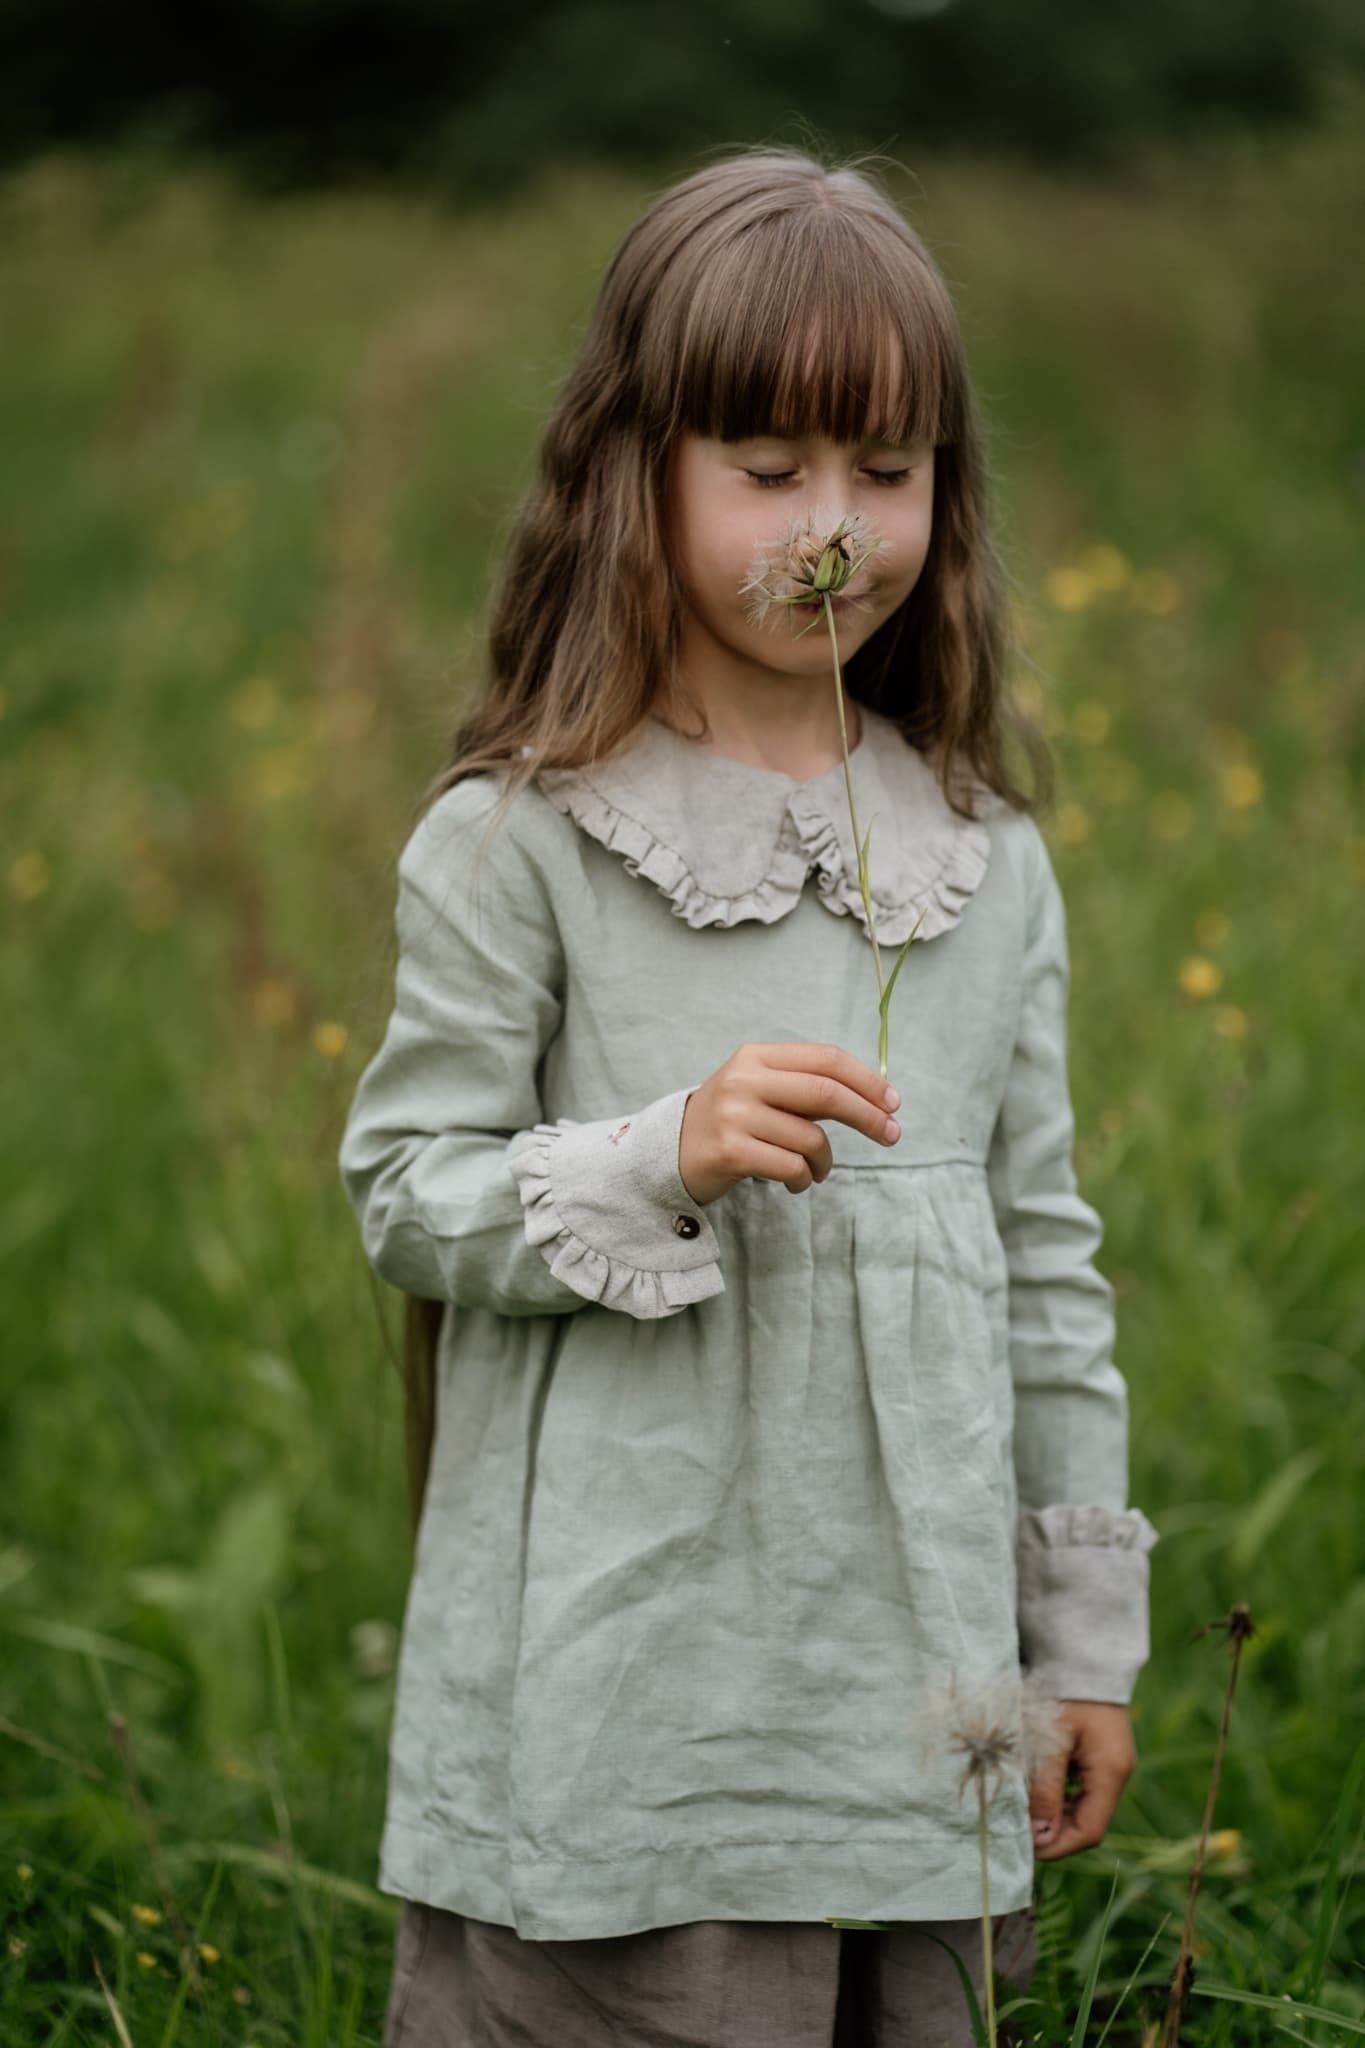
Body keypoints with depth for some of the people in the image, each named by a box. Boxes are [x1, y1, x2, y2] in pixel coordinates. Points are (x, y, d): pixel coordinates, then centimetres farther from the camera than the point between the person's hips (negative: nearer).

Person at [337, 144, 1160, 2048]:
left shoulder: (989, 861, 8)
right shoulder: (518, 841, -4)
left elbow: (1045, 1259, 13)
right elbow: (404, 1192, -2)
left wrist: (1087, 1636, 14)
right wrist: (663, 1160, -19)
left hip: (914, 1684, 4)